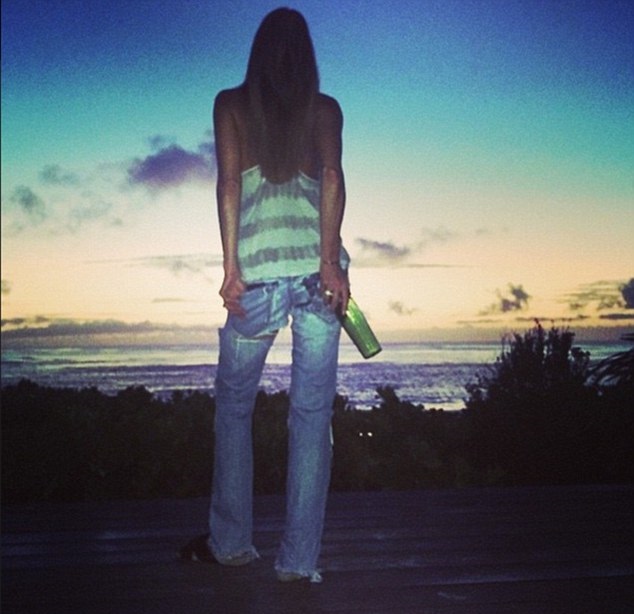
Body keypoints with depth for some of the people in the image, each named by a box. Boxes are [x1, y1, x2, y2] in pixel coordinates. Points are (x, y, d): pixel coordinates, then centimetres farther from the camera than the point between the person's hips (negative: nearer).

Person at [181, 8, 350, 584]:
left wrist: (231, 266, -5)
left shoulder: (231, 104, 13)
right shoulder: (325, 108, 13)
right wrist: (330, 261, -11)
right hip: (317, 265, 1)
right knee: (312, 413, 3)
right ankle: (300, 557, 5)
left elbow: (229, 180, 0)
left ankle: (231, 541, 17)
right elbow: (332, 177, -3)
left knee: (234, 406, 13)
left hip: (258, 267, -1)